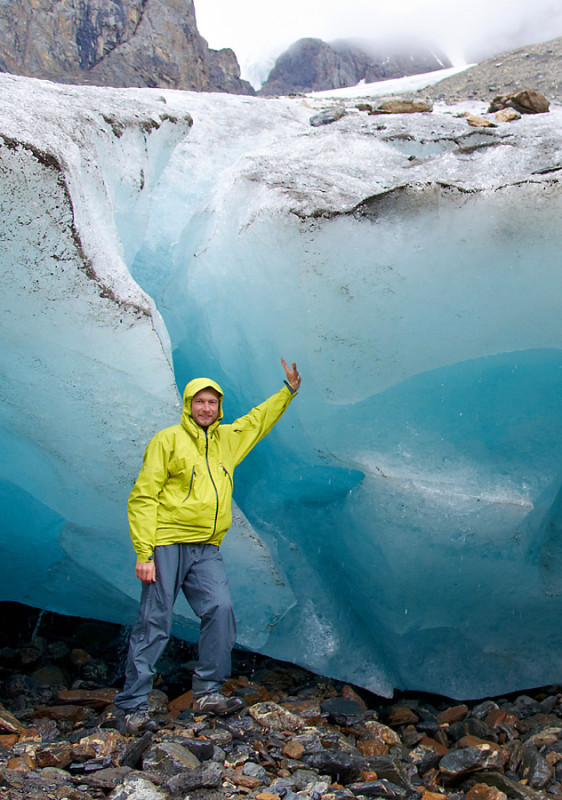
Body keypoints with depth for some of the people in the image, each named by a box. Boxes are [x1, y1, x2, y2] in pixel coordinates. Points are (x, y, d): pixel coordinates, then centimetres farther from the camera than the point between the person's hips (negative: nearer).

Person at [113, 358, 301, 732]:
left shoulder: (227, 439, 15)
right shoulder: (168, 440, -2)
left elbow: (259, 419, 34)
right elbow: (143, 497, -6)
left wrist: (288, 391, 29)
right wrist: (144, 553, -12)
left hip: (207, 550, 5)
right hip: (168, 544, -5)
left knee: (221, 611, -9)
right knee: (154, 624, -3)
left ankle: (208, 692, 4)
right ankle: (134, 705, 6)